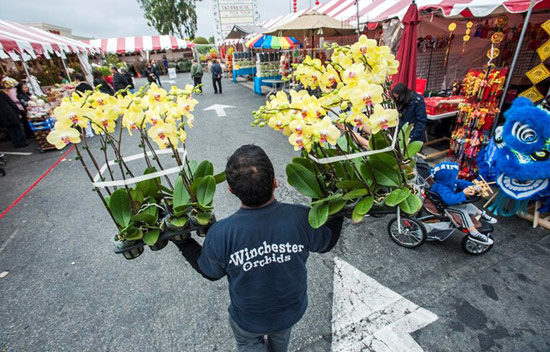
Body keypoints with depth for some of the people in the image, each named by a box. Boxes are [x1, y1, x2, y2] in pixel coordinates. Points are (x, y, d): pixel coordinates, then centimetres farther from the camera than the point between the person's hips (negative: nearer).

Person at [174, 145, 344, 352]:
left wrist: (182, 242, -1)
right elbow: (327, 243, -11)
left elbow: (211, 273, -12)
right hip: (293, 311, 3)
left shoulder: (220, 235, -36)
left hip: (249, 320, -2)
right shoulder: (302, 218, -34)